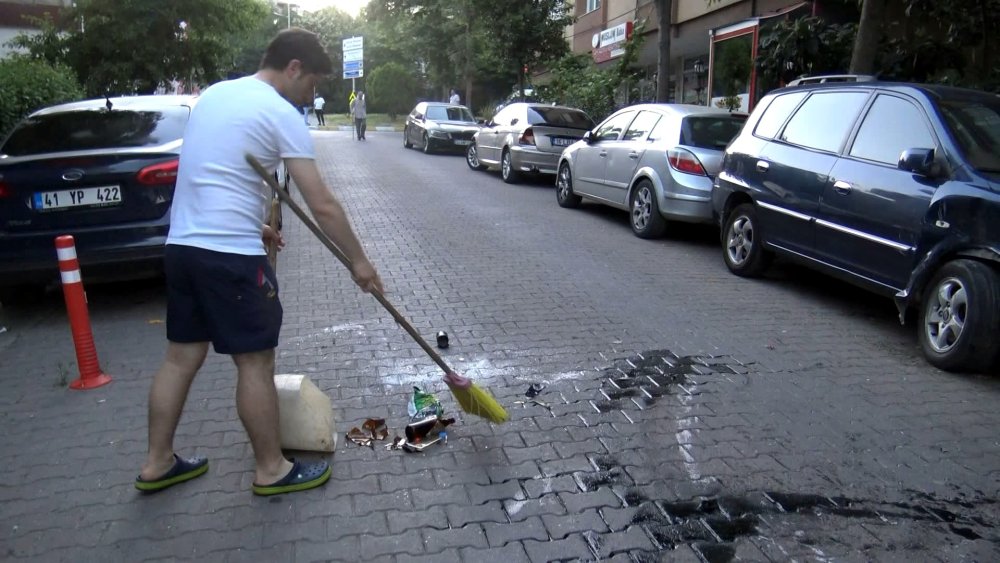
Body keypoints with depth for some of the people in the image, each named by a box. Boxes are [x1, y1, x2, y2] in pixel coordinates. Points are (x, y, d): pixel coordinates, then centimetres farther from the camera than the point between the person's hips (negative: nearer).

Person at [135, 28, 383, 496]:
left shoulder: (213, 94, 15)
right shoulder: (281, 114, -9)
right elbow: (323, 206, -12)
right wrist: (358, 261, -3)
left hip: (182, 244, 9)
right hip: (230, 253, -8)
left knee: (182, 354, 15)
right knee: (255, 360, 2)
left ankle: (157, 463, 27)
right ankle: (271, 470, 15)